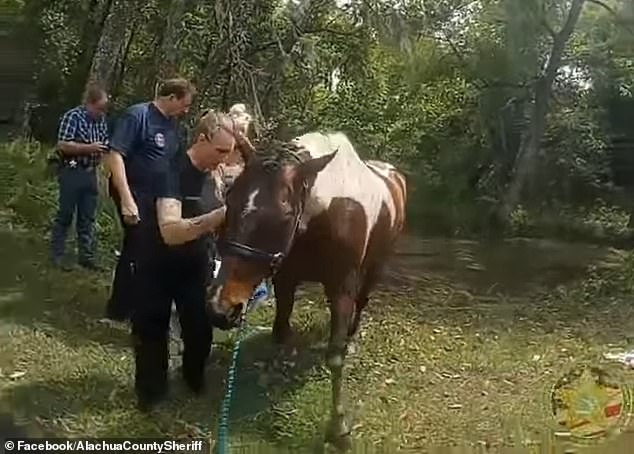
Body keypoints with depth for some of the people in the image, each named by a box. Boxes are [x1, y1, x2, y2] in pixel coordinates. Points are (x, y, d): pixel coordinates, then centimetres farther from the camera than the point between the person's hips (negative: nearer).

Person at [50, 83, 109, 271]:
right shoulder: (72, 116, -11)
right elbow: (62, 145, -18)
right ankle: (57, 255, 10)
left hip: (90, 173, 6)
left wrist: (107, 149, -4)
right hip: (71, 172, -6)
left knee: (88, 217, 9)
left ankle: (86, 255, 16)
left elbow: (105, 144, 19)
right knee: (65, 215, 1)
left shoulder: (101, 120, 8)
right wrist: (89, 148, -23)